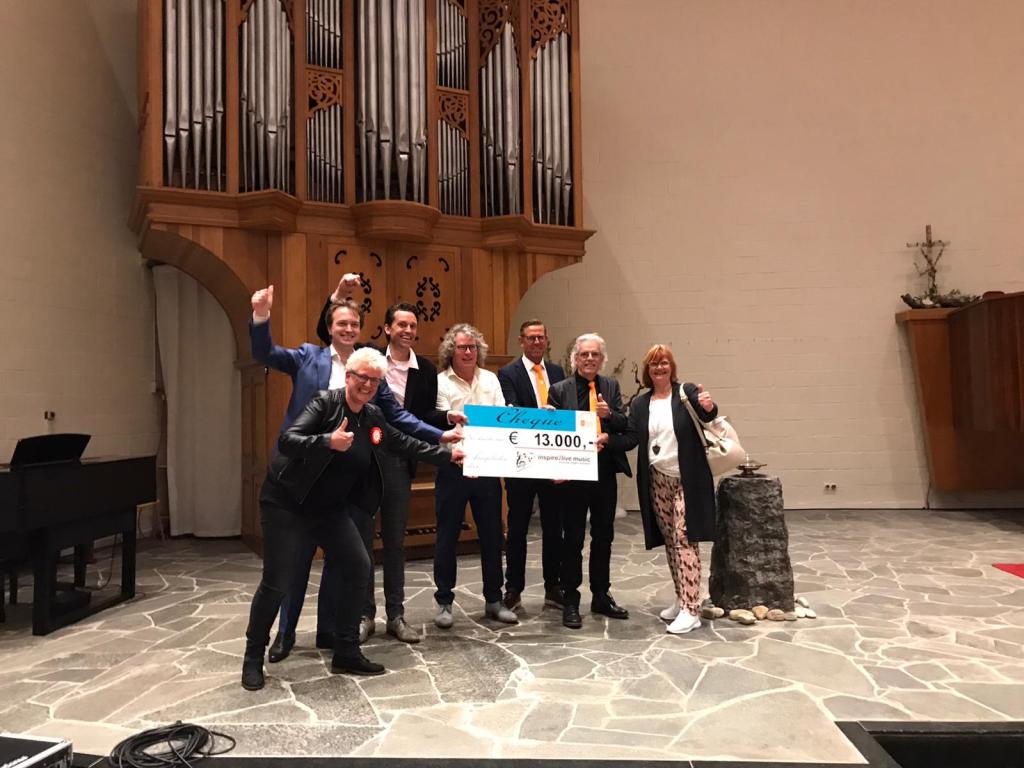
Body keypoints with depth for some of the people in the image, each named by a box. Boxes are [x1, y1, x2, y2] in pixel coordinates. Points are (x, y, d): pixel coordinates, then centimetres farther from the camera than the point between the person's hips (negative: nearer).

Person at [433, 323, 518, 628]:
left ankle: (493, 600, 24)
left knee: (492, 534, 10)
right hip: (454, 468, -3)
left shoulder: (490, 379, 9)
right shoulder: (440, 382, -3)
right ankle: (444, 602, 20)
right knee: (447, 536, 5)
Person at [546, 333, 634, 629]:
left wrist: (609, 414, -15)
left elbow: (625, 426, 4)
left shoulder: (611, 387, 7)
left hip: (605, 473, 4)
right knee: (573, 539, 5)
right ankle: (570, 601, 17)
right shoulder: (559, 390, -4)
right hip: (574, 473, -4)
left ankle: (601, 596, 29)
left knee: (604, 537, 14)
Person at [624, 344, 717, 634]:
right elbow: (631, 437, 1)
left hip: (688, 480, -4)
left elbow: (705, 415, -18)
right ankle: (681, 599, 25)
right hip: (658, 481, 5)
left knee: (685, 540, -8)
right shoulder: (639, 404, 8)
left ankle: (691, 610, -4)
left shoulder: (687, 392, -3)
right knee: (669, 541, 12)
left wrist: (709, 408, -40)